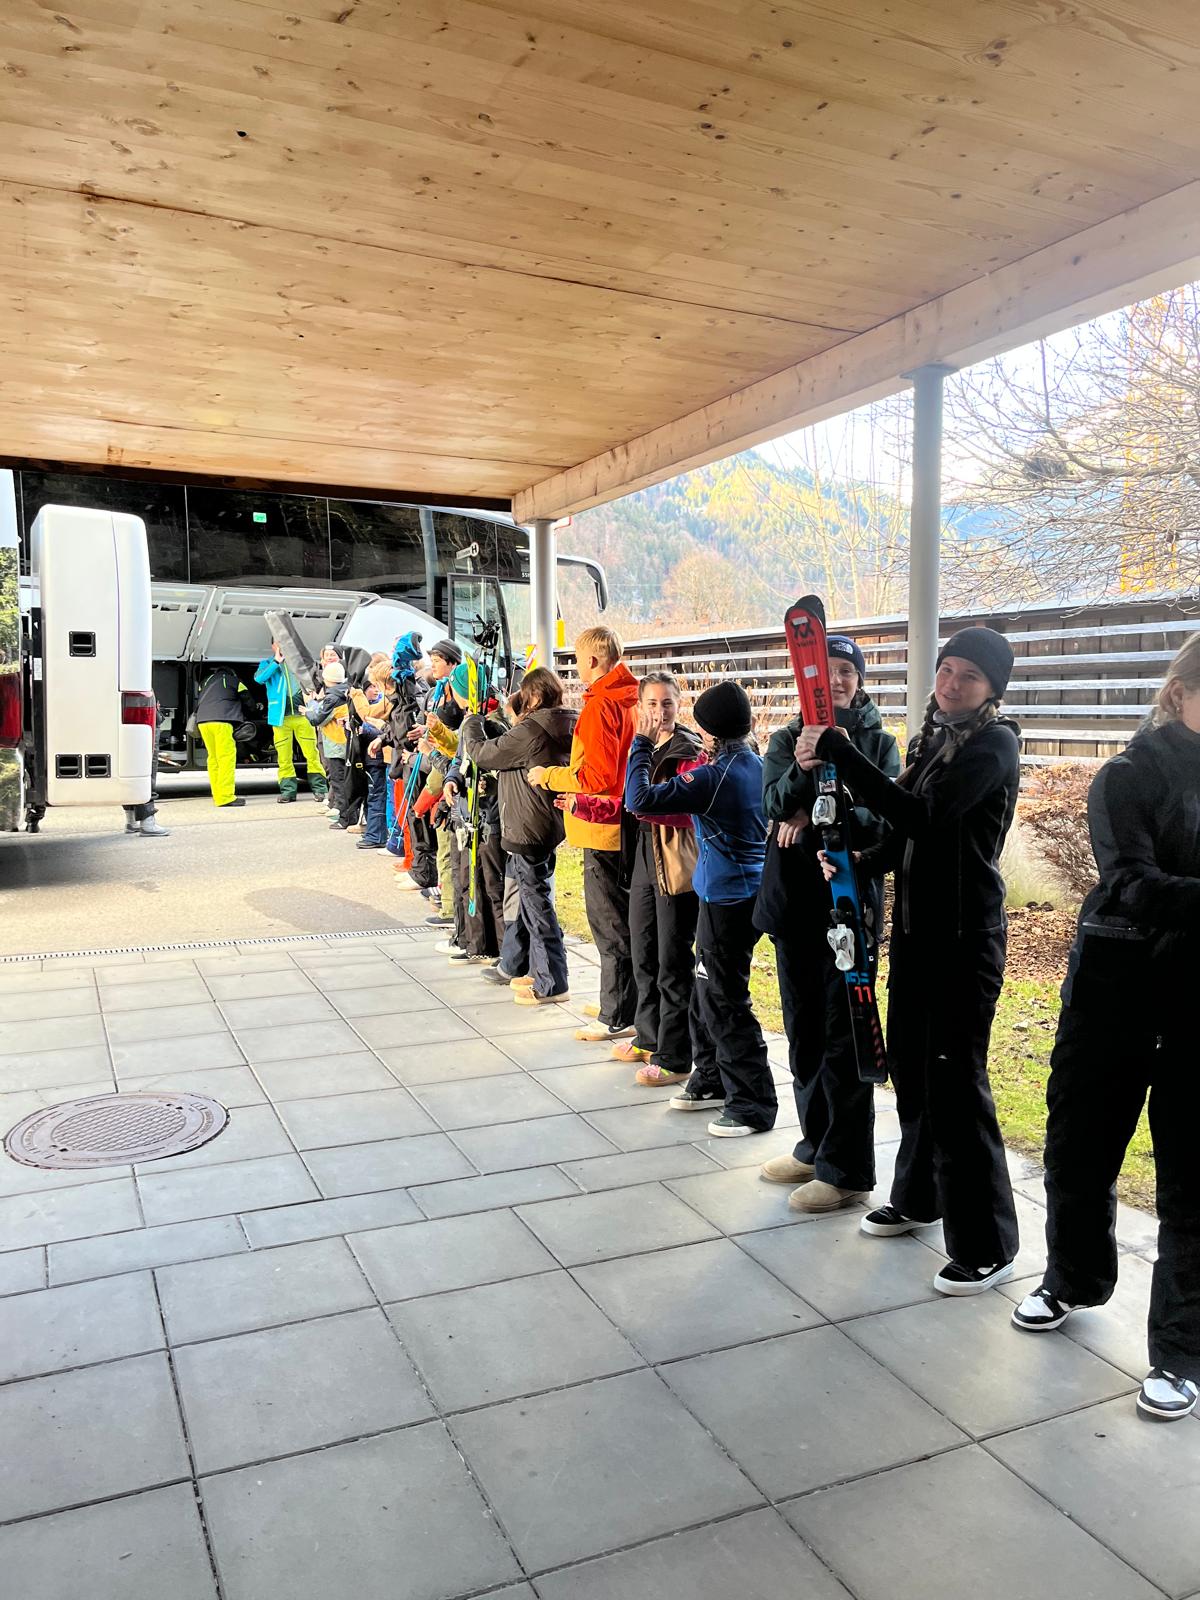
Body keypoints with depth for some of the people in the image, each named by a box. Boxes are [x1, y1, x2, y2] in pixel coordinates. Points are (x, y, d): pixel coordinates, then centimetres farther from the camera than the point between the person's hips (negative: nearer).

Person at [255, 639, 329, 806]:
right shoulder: (268, 663, 11)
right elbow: (259, 678, -9)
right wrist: (276, 661, -13)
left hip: (302, 715, 0)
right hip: (281, 717, 0)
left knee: (312, 753, -4)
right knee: (284, 757, 0)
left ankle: (320, 789, 0)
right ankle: (288, 790, 7)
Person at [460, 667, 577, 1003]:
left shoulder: (532, 730, -20)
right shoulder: (564, 728, 7)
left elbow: (482, 753, -12)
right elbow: (510, 746, 13)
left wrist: (471, 725, 6)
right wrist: (488, 725, 9)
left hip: (529, 830, -9)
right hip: (550, 827, 9)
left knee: (538, 906, -2)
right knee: (529, 899, 20)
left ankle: (552, 985, 5)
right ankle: (514, 966, 35)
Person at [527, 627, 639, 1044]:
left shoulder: (599, 706, -18)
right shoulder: (629, 699, 10)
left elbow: (599, 776, -22)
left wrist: (551, 776, -8)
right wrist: (574, 789, 16)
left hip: (604, 827, -9)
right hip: (624, 824, 9)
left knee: (610, 924, -1)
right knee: (622, 919, 18)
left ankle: (619, 1018, 7)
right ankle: (618, 1002, 30)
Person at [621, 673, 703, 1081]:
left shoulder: (690, 750, -10)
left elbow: (686, 811, -19)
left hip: (678, 865, -8)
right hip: (645, 862, 8)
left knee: (673, 963, -2)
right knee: (644, 956, 17)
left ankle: (674, 1058, 7)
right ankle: (648, 1038, 32)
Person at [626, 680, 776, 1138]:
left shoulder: (713, 776, -20)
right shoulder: (757, 765, 5)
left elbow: (641, 800, -22)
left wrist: (642, 744, -13)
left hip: (726, 898, -9)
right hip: (750, 891, 9)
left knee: (725, 1001, -1)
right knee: (708, 990, 19)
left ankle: (753, 1105, 7)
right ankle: (712, 1082, 31)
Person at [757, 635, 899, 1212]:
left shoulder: (878, 743, 2)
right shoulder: (787, 739, 8)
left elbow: (880, 818, -9)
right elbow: (776, 803, -10)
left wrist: (813, 817, -18)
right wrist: (807, 764, -27)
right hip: (793, 899, 4)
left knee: (843, 1035, -3)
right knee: (803, 1030, 14)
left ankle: (846, 1170, 7)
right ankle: (816, 1146, 29)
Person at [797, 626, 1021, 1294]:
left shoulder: (994, 743, -14)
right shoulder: (935, 737, 11)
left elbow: (922, 817, -27)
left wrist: (839, 753, -28)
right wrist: (865, 862, 1)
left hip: (964, 935, -8)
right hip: (915, 923, 8)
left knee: (955, 1080, -4)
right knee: (911, 1063, 17)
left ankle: (988, 1246, 10)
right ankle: (918, 1197, 36)